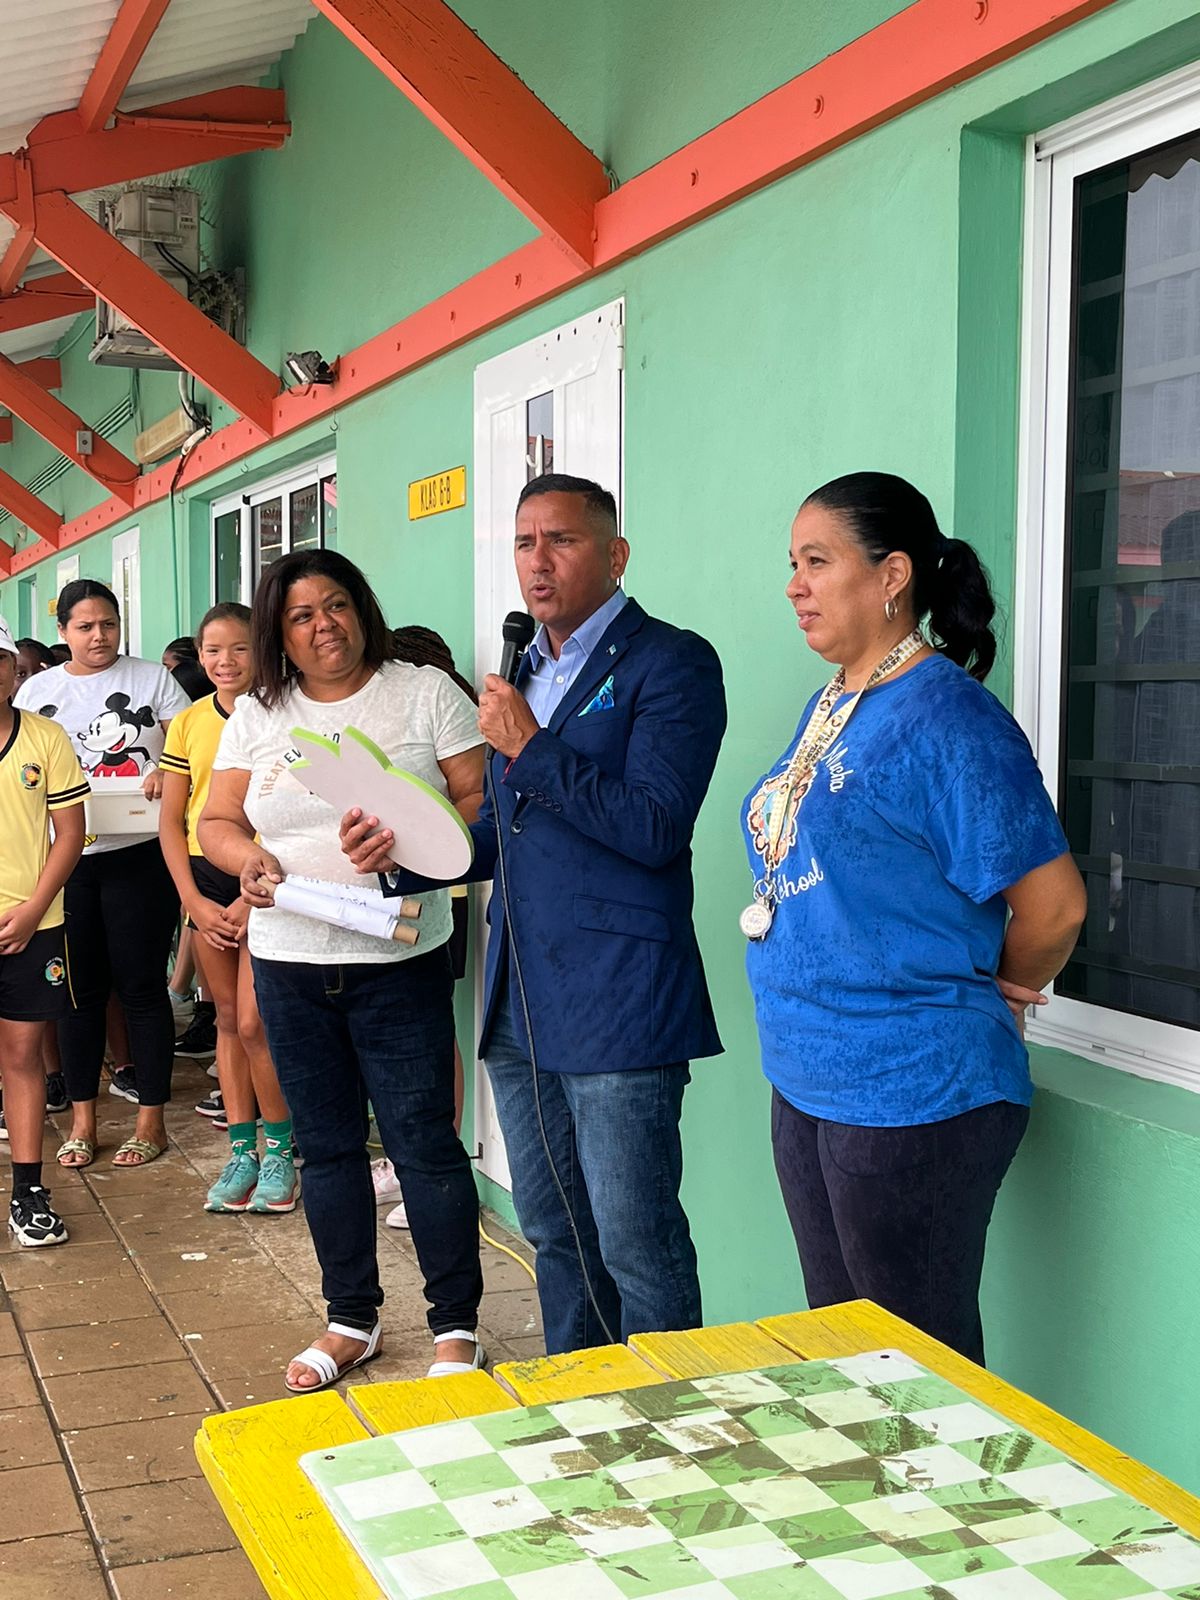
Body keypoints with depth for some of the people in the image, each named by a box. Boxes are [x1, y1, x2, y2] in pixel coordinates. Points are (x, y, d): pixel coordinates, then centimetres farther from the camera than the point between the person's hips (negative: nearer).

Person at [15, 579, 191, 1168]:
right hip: (64, 859, 3)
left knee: (141, 986, 2)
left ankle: (151, 1119, 12)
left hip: (139, 855, -2)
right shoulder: (37, 690, 10)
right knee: (79, 988, 8)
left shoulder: (151, 679, 3)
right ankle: (82, 1119, 18)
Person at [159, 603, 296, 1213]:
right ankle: (241, 1150, 20)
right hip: (205, 881, 4)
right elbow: (171, 820, 8)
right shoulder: (188, 724, 7)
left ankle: (279, 1150, 10)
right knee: (228, 1018, 10)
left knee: (254, 1022, -7)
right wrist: (194, 900, -2)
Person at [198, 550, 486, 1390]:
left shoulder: (425, 693, -1)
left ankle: (457, 1324, 13)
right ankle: (352, 1319, 27)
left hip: (399, 961, -4)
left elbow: (481, 799, -6)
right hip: (290, 964, 4)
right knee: (327, 1144, 12)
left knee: (423, 1139, -2)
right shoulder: (256, 715, 9)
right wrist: (248, 858, -12)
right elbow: (217, 822, 10)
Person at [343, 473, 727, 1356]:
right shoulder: (532, 669, 17)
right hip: (523, 1004, 8)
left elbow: (654, 828, -20)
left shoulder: (670, 663, -8)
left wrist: (529, 748, -16)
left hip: (617, 1007, -8)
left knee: (636, 1244, -1)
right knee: (555, 1233, 18)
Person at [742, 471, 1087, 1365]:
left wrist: (993, 997, -3)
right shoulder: (831, 705, 9)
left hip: (912, 1098, -9)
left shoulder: (946, 716, -18)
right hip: (809, 1082, 9)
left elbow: (1053, 906, -19)